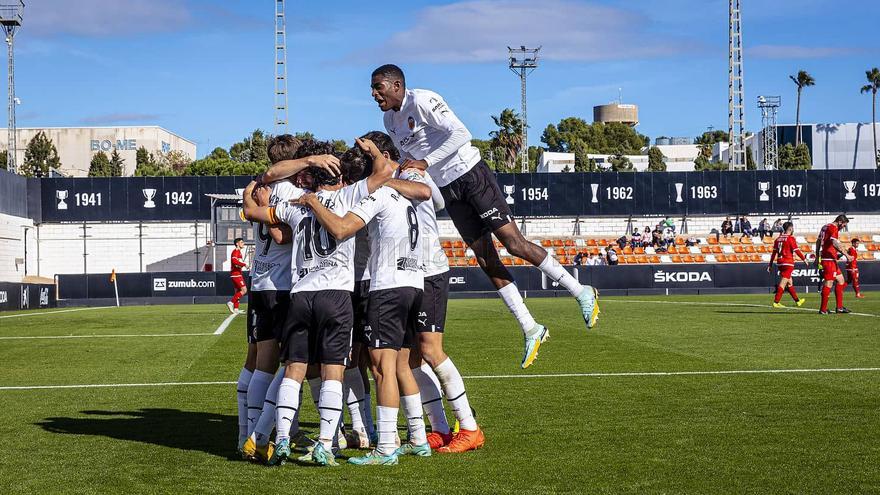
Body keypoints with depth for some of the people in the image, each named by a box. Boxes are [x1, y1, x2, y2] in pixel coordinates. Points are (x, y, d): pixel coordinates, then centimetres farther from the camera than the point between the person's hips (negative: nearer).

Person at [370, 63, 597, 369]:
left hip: (471, 175, -7)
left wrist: (425, 162, -28)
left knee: (514, 244, -11)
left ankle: (581, 292, 2)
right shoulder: (390, 120, 9)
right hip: (448, 191, 7)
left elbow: (460, 134, -25)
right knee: (486, 262, 2)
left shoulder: (422, 101, -16)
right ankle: (530, 330, 8)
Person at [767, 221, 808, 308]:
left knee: (790, 282, 17)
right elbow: (796, 250, -12)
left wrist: (770, 265, 13)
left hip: (780, 263, 8)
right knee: (783, 283, -8)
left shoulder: (778, 238, 11)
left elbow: (774, 252, 11)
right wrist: (804, 259, 1)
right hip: (788, 263, -8)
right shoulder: (790, 238, -10)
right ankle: (776, 302, -12)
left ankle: (797, 301, 28)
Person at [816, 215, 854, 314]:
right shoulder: (833, 228, -12)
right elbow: (835, 243, -25)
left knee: (841, 280, 14)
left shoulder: (825, 227, 18)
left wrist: (817, 257, 29)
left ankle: (839, 307, 14)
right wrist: (846, 255, -25)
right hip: (829, 259, -10)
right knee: (829, 283, -7)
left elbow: (818, 242, 24)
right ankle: (823, 309, -5)